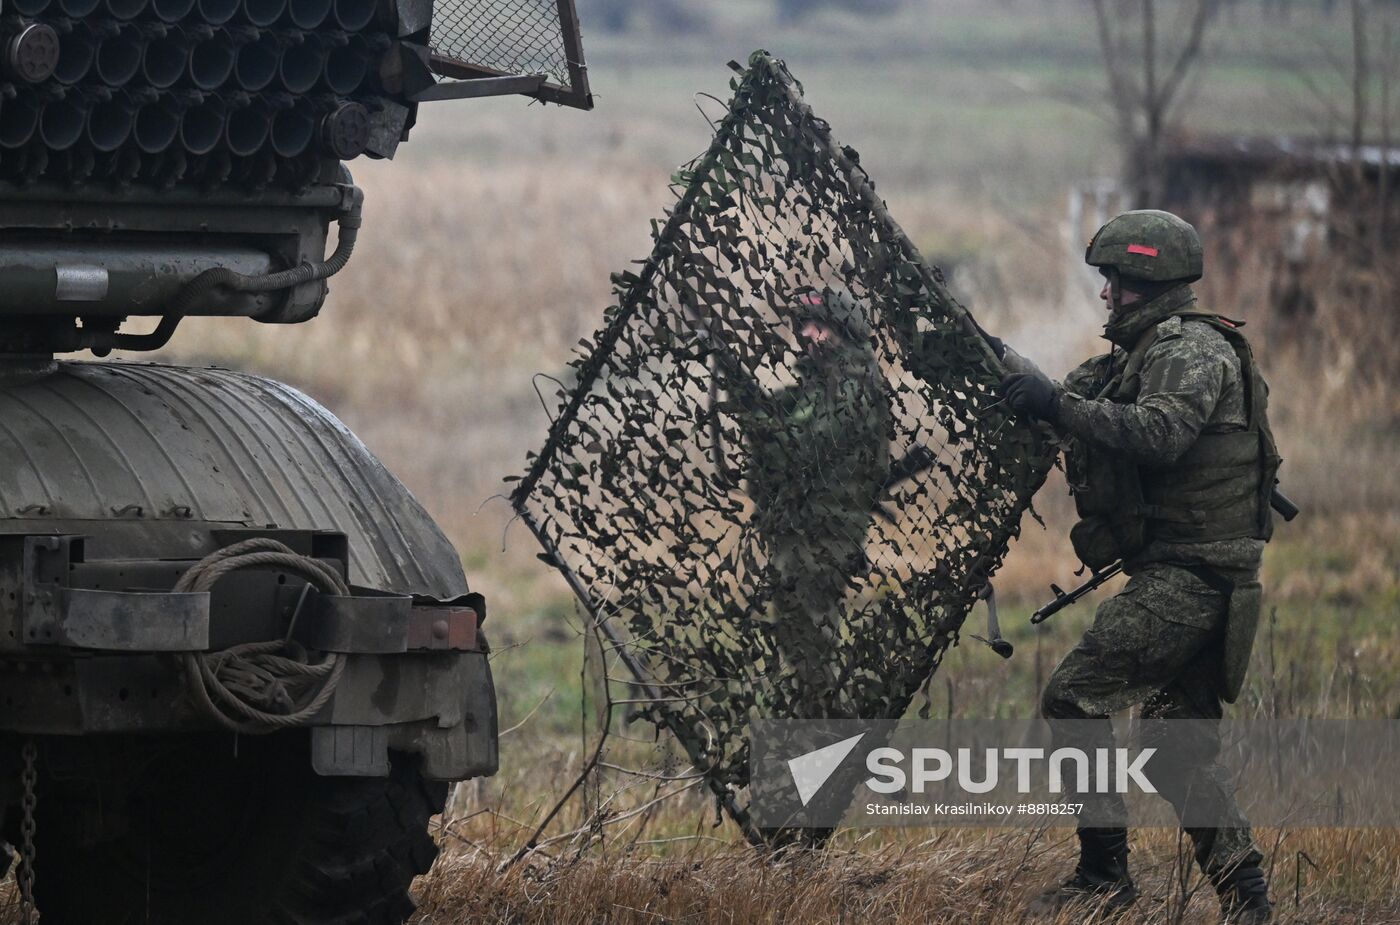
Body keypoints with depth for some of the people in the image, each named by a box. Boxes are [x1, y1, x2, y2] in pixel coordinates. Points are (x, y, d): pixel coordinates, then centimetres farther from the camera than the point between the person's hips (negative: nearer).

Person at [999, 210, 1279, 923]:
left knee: (1074, 697, -10)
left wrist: (1058, 403, -27)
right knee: (1181, 743, 11)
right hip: (1207, 582, 10)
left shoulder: (1194, 349, -12)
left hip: (1186, 574, -10)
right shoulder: (1149, 350, 19)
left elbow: (1158, 434, -29)